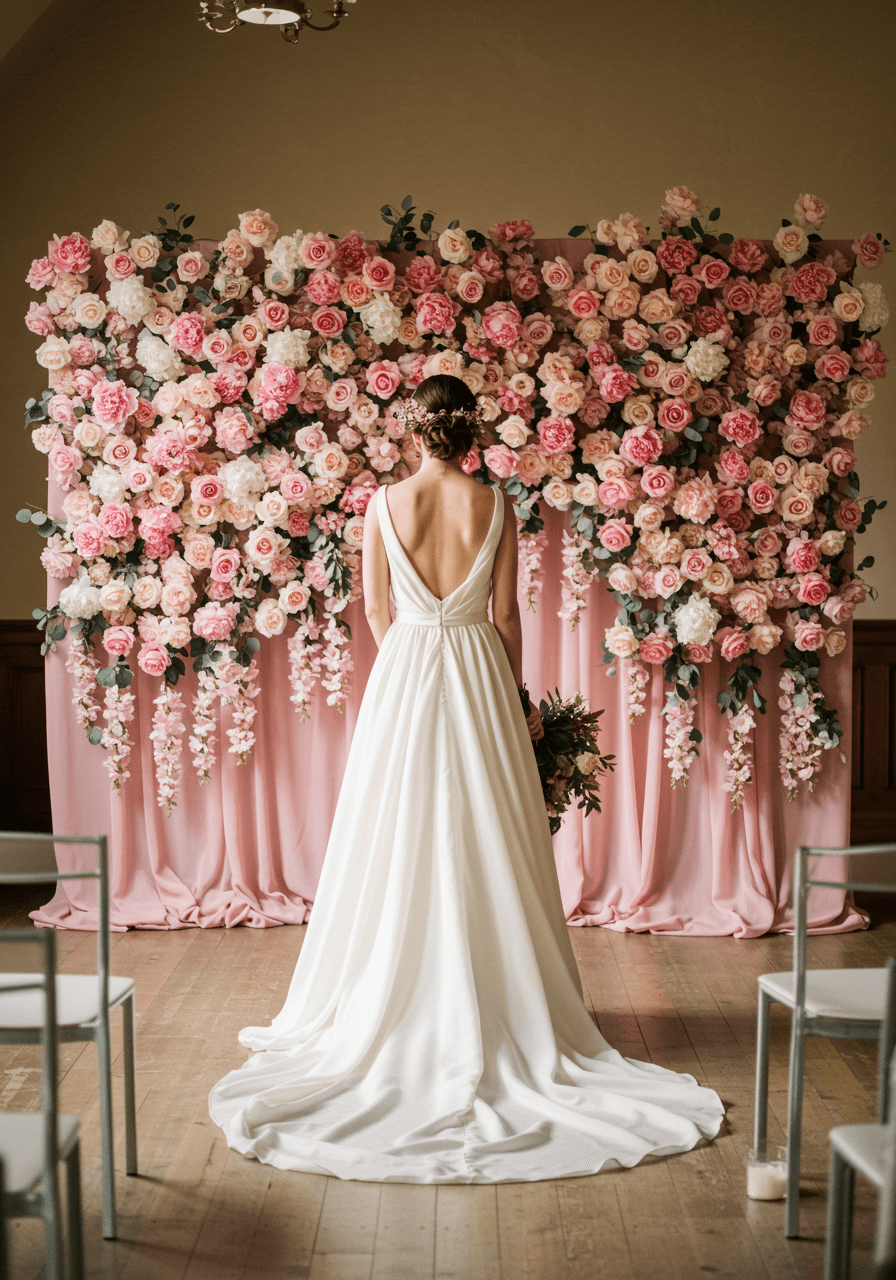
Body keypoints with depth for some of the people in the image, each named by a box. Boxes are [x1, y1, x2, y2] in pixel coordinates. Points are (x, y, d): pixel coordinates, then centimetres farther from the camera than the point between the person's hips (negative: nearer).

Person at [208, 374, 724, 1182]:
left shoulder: (384, 504, -3)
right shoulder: (496, 506, -3)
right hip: (480, 671, 0)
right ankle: (496, 1006, 12)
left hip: (403, 673, 0)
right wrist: (519, 696, 11)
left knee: (400, 843, 7)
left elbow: (378, 610, 2)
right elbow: (506, 615, -1)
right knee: (484, 845, 7)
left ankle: (402, 1004, 14)